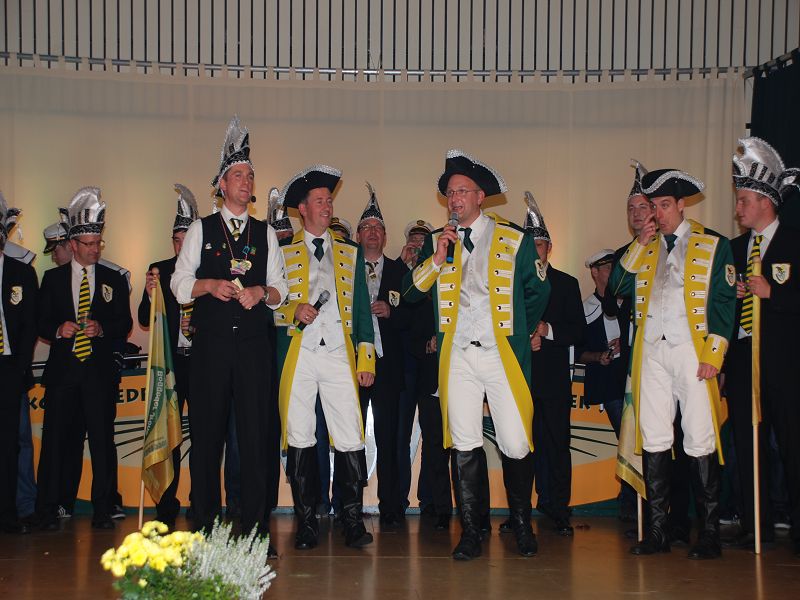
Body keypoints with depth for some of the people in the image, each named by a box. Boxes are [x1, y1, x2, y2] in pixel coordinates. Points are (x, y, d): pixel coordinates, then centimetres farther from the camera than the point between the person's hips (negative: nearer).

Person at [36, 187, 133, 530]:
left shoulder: (114, 280, 10)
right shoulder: (53, 278, 11)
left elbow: (125, 324, 7)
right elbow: (40, 324, 10)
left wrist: (102, 329, -12)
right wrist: (58, 330, -11)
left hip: (100, 371, 0)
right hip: (62, 371, 0)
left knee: (102, 441, -2)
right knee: (54, 440, -1)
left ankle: (102, 511, 5)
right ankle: (48, 511, 6)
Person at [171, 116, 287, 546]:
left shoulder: (265, 233, 16)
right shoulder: (200, 230, 11)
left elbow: (280, 289, 13)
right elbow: (179, 284, 6)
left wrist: (262, 292, -8)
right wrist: (211, 286, -12)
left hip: (254, 342, 1)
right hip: (211, 342, -1)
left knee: (255, 433, -2)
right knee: (207, 431, 0)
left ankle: (256, 527, 2)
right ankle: (205, 524, 9)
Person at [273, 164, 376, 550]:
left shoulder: (350, 253, 16)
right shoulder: (283, 254, 11)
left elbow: (362, 309, 13)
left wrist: (366, 359, 5)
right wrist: (294, 311, -11)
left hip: (339, 355, 1)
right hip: (297, 356, -1)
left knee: (350, 441, -6)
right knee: (300, 439, 1)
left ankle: (353, 522, 3)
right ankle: (306, 524, 10)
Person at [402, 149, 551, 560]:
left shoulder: (515, 241, 5)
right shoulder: (436, 242, 12)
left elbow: (538, 293, 14)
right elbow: (411, 292, 5)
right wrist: (437, 259, -7)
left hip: (503, 355, -2)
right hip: (458, 356, 2)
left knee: (516, 445, -2)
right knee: (464, 446, 2)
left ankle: (522, 524, 18)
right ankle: (471, 532, 11)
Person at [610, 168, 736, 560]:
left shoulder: (714, 245, 6)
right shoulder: (643, 247, 18)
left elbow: (724, 303, 0)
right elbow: (617, 287, 6)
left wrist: (712, 356, -9)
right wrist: (640, 245, 0)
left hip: (691, 351, -4)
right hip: (651, 352, 4)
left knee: (700, 441, -6)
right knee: (653, 439, 3)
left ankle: (710, 534, 1)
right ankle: (657, 531, 9)